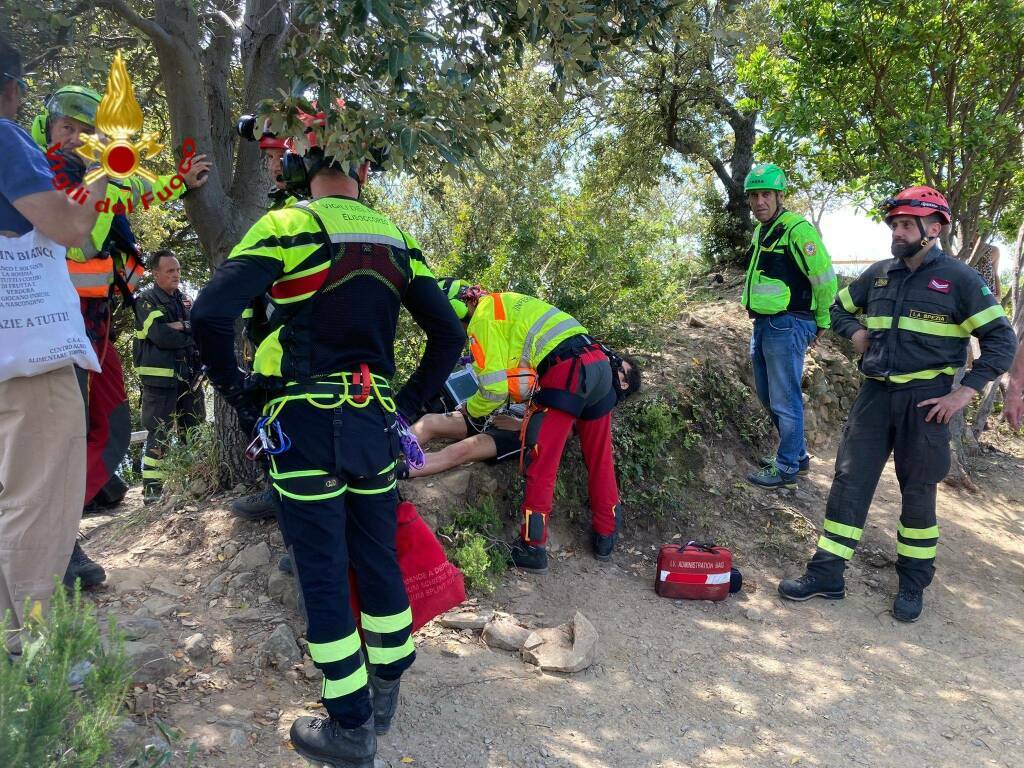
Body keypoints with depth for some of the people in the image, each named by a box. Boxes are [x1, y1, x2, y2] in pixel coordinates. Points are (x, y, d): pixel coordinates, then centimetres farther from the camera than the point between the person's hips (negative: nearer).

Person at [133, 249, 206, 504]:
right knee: (159, 434, -6)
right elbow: (161, 336, -17)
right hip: (160, 378, -6)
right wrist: (190, 335, -5)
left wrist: (181, 326, -10)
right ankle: (151, 489, -2)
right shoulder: (147, 300, -3)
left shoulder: (185, 300, 17)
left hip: (190, 375, 6)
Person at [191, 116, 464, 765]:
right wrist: (408, 403, 14)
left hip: (304, 425, -4)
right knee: (380, 560, 16)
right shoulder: (396, 239, 7)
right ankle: (387, 692, 34)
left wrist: (238, 391, -4)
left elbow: (210, 315, -19)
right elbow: (449, 334, 8)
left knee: (324, 576, 5)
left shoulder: (287, 227, -8)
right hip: (376, 424, 5)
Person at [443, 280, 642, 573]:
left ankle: (532, 548, 6)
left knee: (541, 464, 1)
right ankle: (605, 537, 29)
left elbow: (495, 387, -4)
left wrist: (472, 409, 14)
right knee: (600, 459, 17)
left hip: (566, 374, -9)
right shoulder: (505, 302, 26)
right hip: (600, 363, 9)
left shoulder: (482, 318, -1)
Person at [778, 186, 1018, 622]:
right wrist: (856, 332, 3)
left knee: (918, 492, 7)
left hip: (924, 400, -4)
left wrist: (964, 392, -13)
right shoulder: (879, 274, 8)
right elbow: (838, 307, 24)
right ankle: (827, 574, 9)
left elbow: (1002, 341, -6)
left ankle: (913, 583, 23)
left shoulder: (959, 280, -6)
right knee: (849, 481, 2)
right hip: (875, 393, 4)